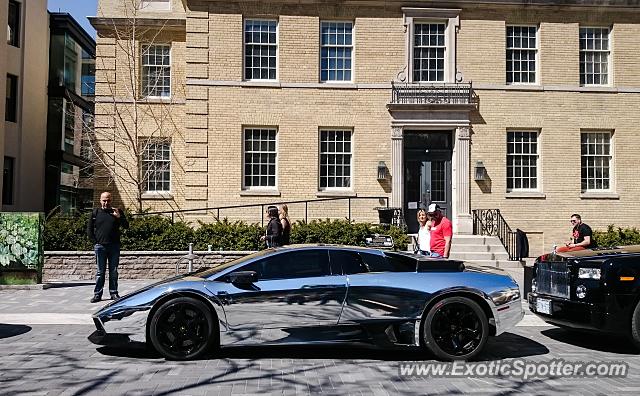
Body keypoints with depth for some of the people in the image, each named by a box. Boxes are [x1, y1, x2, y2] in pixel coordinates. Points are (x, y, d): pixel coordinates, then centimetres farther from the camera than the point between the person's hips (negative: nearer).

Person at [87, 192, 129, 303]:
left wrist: (119, 217, -16)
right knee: (100, 272, 3)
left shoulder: (117, 212, 6)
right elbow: (89, 229, 10)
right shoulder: (95, 213, 7)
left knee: (113, 271, 6)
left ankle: (114, 293, 14)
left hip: (114, 246, 0)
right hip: (100, 246, 0)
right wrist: (95, 242, 1)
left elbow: (126, 226, 1)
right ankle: (97, 294, 8)